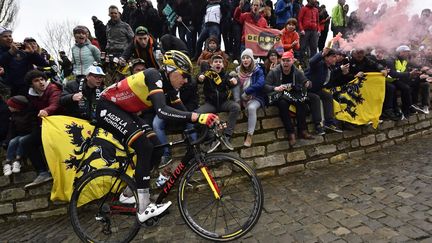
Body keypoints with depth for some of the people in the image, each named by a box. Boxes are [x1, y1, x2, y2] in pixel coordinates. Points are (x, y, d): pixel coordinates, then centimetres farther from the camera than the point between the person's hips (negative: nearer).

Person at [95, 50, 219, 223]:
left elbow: (178, 112, 3)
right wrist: (197, 117, -48)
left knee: (156, 150, -3)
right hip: (107, 108, -8)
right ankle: (143, 208, -15)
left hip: (125, 112, 9)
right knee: (144, 148, -23)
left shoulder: (168, 85, 0)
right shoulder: (154, 76, -26)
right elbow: (162, 111, -41)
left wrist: (204, 121, -6)